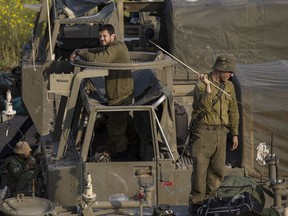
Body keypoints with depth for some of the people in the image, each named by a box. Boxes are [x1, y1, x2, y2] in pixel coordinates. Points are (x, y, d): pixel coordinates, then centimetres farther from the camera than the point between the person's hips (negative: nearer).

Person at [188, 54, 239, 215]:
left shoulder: (229, 86, 9)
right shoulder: (201, 85, -9)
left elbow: (233, 111, 16)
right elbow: (206, 106, -26)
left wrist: (235, 134, 16)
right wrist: (208, 85, -27)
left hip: (220, 133, 6)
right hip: (204, 132, -6)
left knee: (218, 171, 6)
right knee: (200, 169, -6)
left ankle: (209, 201, 16)